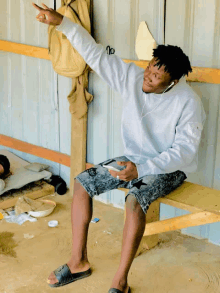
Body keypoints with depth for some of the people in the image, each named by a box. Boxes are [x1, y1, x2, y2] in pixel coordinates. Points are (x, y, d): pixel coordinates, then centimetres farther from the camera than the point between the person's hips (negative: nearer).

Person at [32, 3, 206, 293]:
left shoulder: (188, 103, -23)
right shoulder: (133, 77, -10)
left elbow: (184, 150, -25)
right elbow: (96, 55, -9)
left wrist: (142, 169, -37)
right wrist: (62, 22, -19)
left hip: (169, 168, -6)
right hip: (135, 159, 6)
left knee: (135, 199, -35)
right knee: (82, 181, -10)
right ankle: (78, 262, 0)